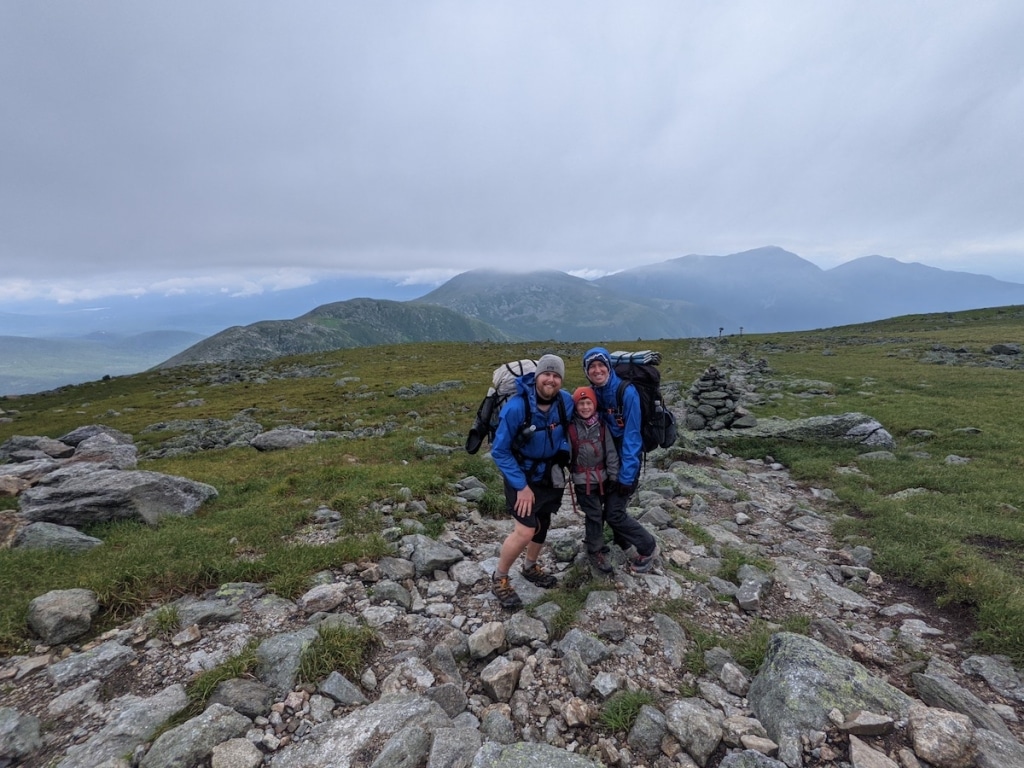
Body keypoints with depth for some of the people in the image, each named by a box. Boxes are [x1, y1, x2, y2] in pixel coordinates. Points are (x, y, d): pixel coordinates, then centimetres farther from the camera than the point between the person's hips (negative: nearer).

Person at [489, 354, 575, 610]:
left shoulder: (566, 402, -15)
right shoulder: (516, 406, -29)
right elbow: (499, 451, -21)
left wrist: (562, 452, -4)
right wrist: (521, 486, -21)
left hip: (551, 474, 6)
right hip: (522, 475, -5)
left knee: (543, 524, 19)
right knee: (525, 532, -13)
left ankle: (530, 567, 46)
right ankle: (499, 579, 13)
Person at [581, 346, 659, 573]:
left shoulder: (627, 392, -22)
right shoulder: (592, 393, -3)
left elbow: (631, 435, -22)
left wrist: (627, 474, -22)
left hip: (627, 458, -6)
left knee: (614, 512, -4)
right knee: (610, 506, 15)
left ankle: (648, 548, 19)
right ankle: (623, 541, 41)